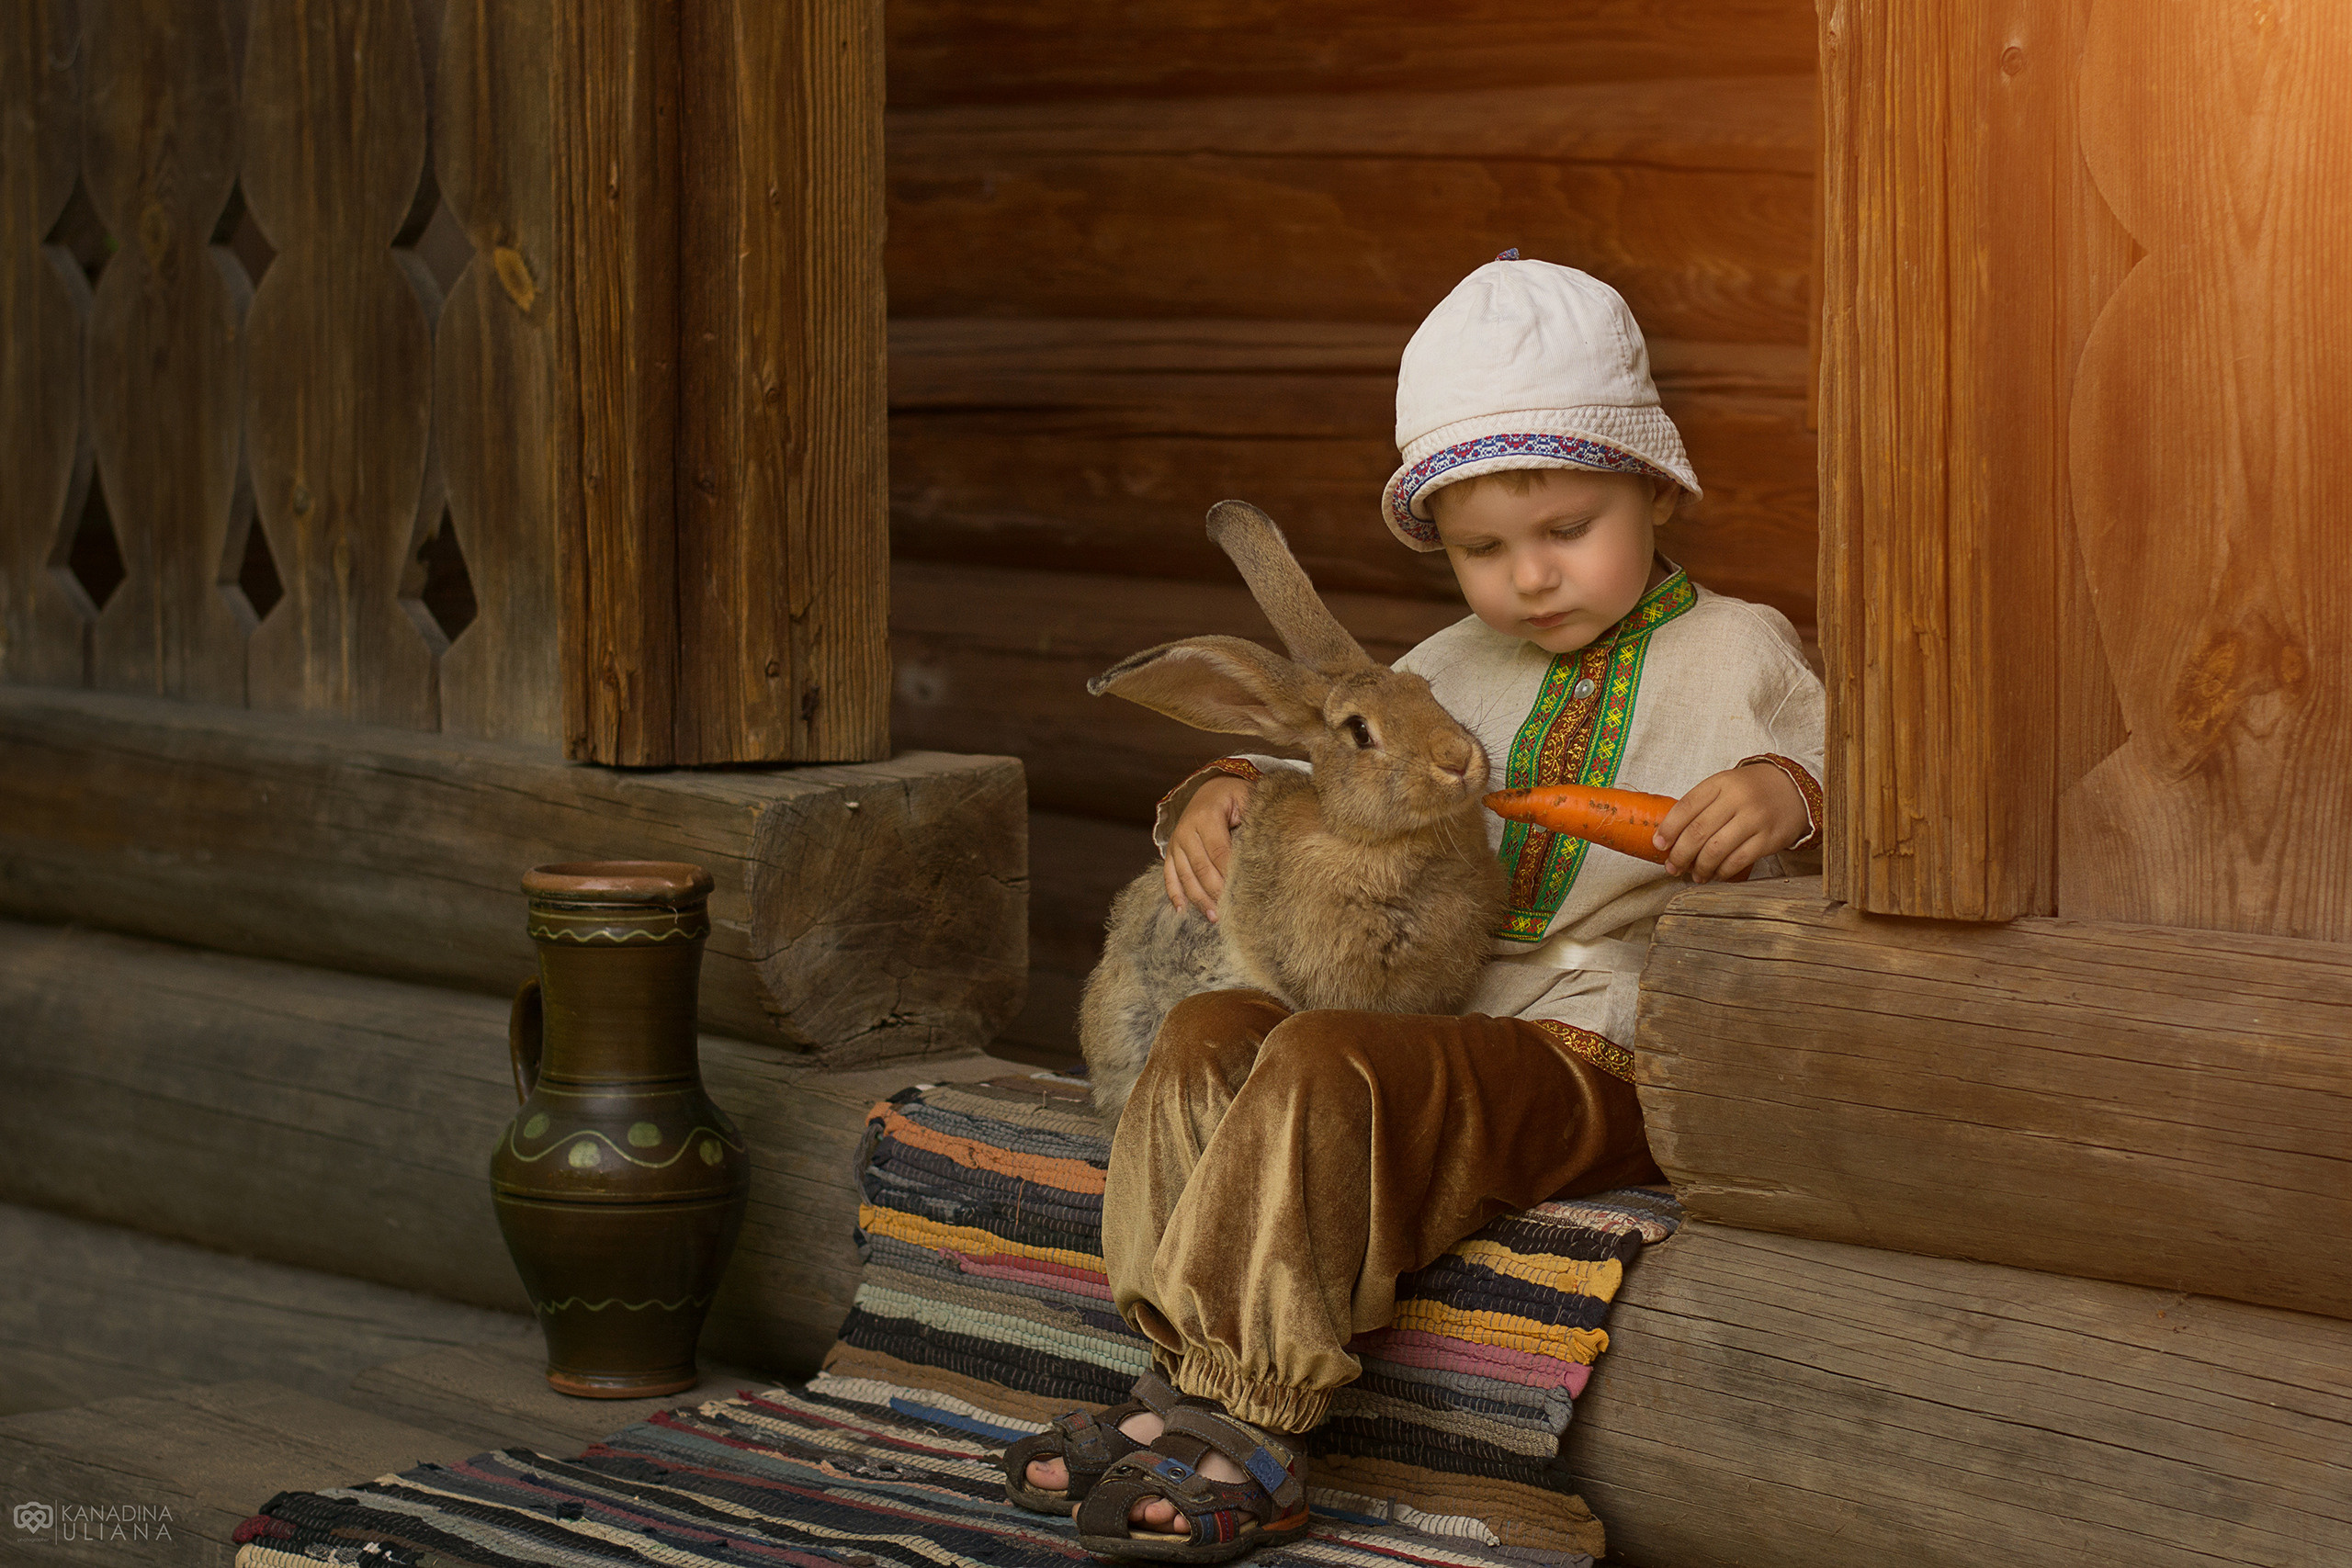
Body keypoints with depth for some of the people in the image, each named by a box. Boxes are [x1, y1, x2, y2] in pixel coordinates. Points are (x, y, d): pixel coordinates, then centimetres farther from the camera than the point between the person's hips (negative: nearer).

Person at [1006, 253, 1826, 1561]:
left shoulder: (1743, 657, 7)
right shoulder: (1450, 677, 24)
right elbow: (1333, 779, 33)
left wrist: (1792, 794, -22)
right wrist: (1229, 792, 10)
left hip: (1598, 1065, -7)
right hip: (1436, 1027, 7)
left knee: (1322, 1067, -30)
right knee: (1210, 1036, -18)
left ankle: (1245, 1433, -29)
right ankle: (1189, 1382, -20)